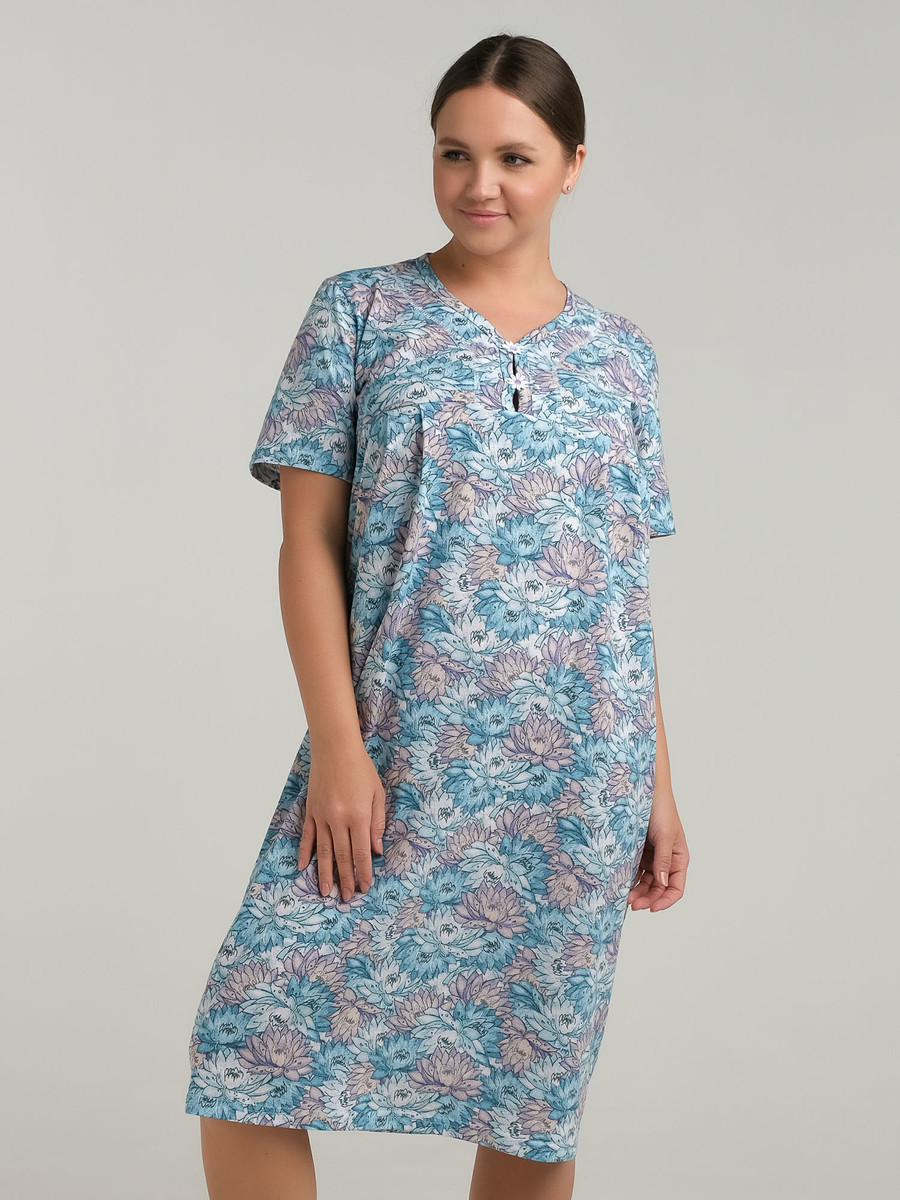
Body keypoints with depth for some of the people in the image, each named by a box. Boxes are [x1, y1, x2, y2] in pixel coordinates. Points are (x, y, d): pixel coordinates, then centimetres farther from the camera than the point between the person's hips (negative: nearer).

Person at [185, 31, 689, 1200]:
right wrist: (335, 744, -10)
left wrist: (659, 787, 9)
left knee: (534, 1093, 7)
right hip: (391, 761, -2)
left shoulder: (620, 355, 10)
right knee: (250, 1052, -10)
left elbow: (628, 586, 12)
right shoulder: (358, 313, 3)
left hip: (572, 788, 2)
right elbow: (309, 542, -1)